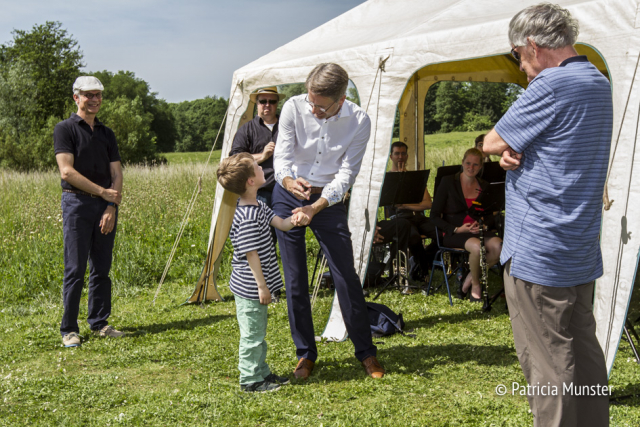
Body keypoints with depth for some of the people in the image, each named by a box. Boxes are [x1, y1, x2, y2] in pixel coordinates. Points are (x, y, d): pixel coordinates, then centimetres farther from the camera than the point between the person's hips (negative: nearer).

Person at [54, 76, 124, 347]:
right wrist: (103, 192, -10)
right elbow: (67, 172, -12)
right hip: (77, 203, -5)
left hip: (106, 206, 5)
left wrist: (112, 207, -5)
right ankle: (69, 330, 3)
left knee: (102, 268, 8)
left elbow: (116, 174, 9)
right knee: (75, 270, -4)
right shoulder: (65, 129, -1)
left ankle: (99, 323, 18)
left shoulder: (107, 134, 15)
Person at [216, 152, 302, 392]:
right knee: (252, 334, 3)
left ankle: (262, 372, 33)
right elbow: (251, 253, -24)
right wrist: (262, 286, -19)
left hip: (254, 286, 10)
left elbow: (281, 224, 10)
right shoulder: (247, 217, -25)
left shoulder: (258, 206, 6)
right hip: (250, 288, -10)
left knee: (258, 332, 21)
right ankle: (250, 379, 15)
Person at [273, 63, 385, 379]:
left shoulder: (359, 122, -15)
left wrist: (316, 207, -27)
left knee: (346, 275, -1)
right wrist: (289, 181, -38)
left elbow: (347, 174, -15)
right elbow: (282, 156, -15)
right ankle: (305, 354, 15)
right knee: (294, 279, 2)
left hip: (329, 200, 0)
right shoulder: (294, 108, -15)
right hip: (288, 196, 1)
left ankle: (365, 351, 14)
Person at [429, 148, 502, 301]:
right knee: (477, 246, -34)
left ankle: (471, 277, -6)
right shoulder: (448, 182, -1)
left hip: (478, 231, 4)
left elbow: (489, 216, 15)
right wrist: (457, 229, -17)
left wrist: (484, 226, -10)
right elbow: (435, 216, -4)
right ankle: (475, 285, -8)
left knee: (498, 246, -27)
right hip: (453, 233, -4)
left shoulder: (484, 186, 12)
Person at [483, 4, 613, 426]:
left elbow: (492, 143, -10)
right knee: (583, 352, 17)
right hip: (582, 253, 9)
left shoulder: (551, 85, -18)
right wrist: (515, 151, -4)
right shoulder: (599, 83, 12)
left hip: (539, 255, -9)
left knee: (547, 362, 0)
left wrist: (507, 148, 7)